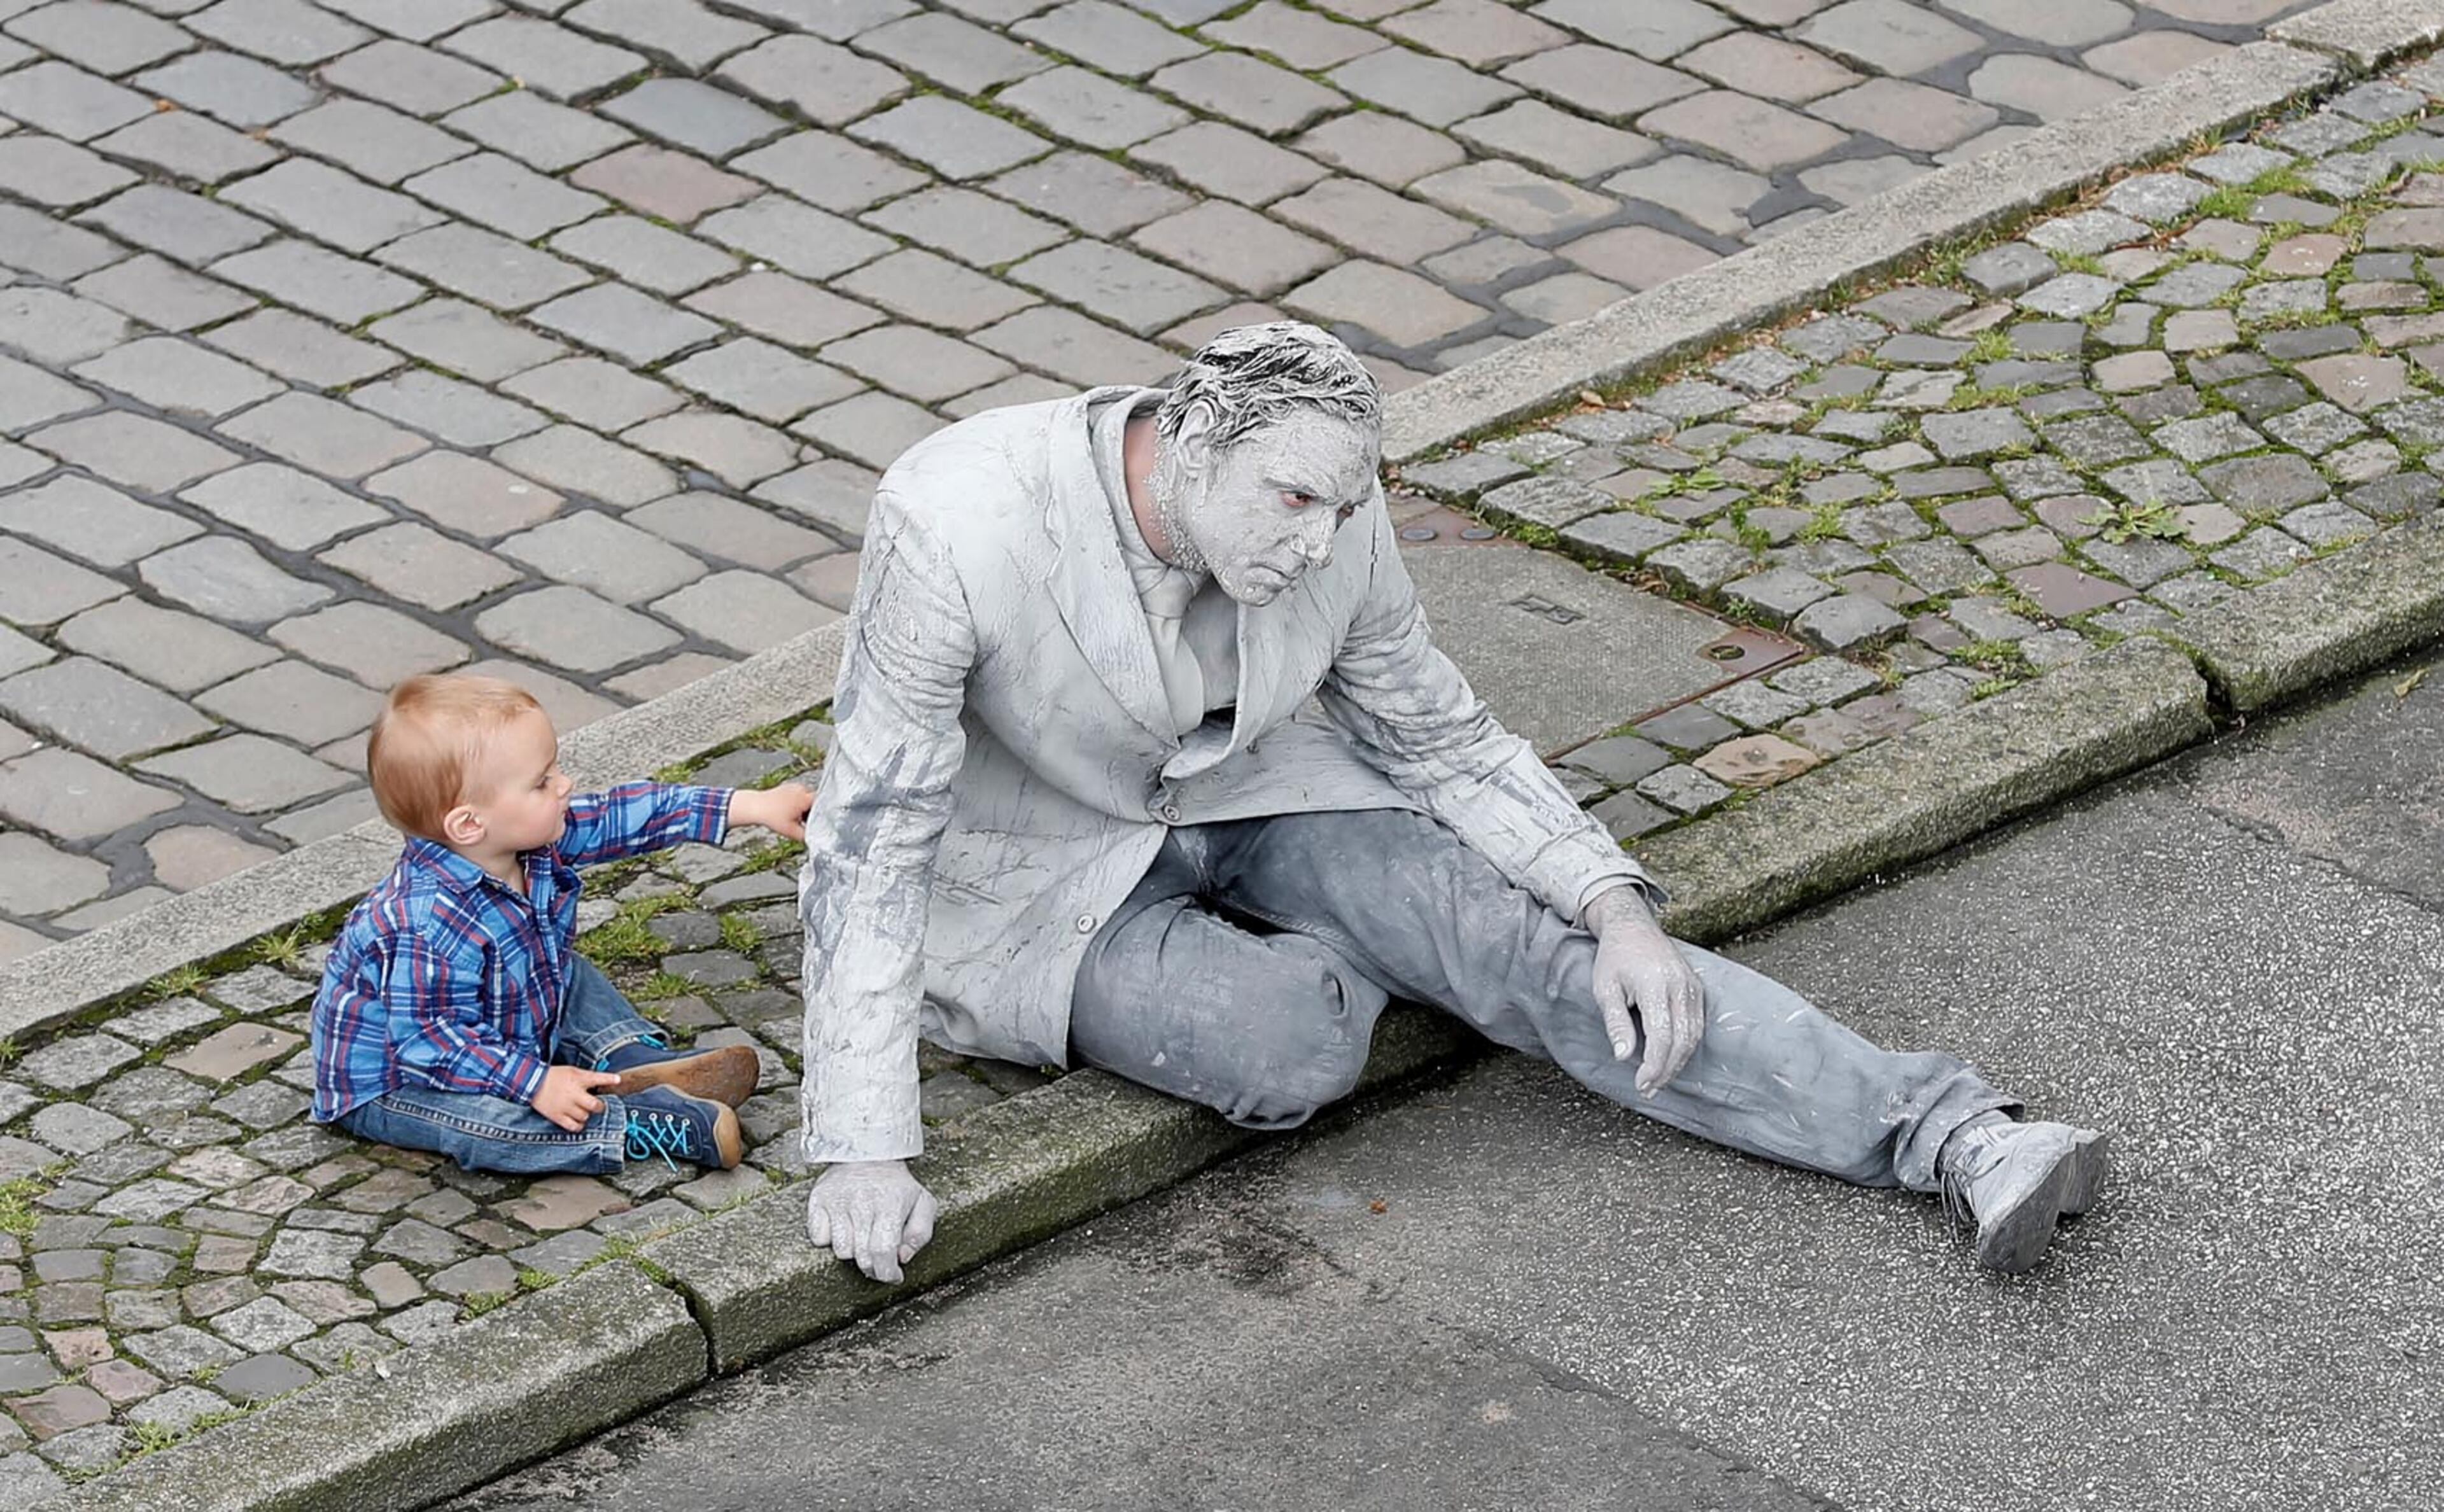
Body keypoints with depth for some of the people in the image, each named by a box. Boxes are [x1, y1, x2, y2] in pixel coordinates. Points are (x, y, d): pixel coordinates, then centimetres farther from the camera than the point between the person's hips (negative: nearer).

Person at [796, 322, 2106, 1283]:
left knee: (1521, 939, -20)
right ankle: (1327, 955, 6)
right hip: (1030, 886, -4)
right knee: (1297, 1047, -31)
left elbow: (1443, 744, -1)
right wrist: (863, 1147, -33)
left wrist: (1616, 910, -16)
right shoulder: (958, 527, -33)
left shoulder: (1335, 526, -18)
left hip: (1242, 791, 4)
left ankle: (1949, 1135, -27)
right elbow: (871, 835, -29)